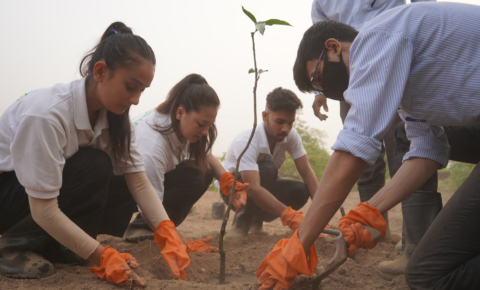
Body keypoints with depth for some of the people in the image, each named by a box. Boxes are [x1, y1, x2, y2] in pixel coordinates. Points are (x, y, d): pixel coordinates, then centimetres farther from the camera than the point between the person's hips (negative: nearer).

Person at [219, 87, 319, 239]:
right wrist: (290, 216, -53)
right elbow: (253, 189, -45)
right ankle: (242, 221, -16)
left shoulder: (291, 135, -17)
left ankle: (256, 220, 1)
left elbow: (307, 172, -18)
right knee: (267, 169, -36)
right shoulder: (246, 141, -35)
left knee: (300, 191, -24)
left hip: (263, 186, 6)